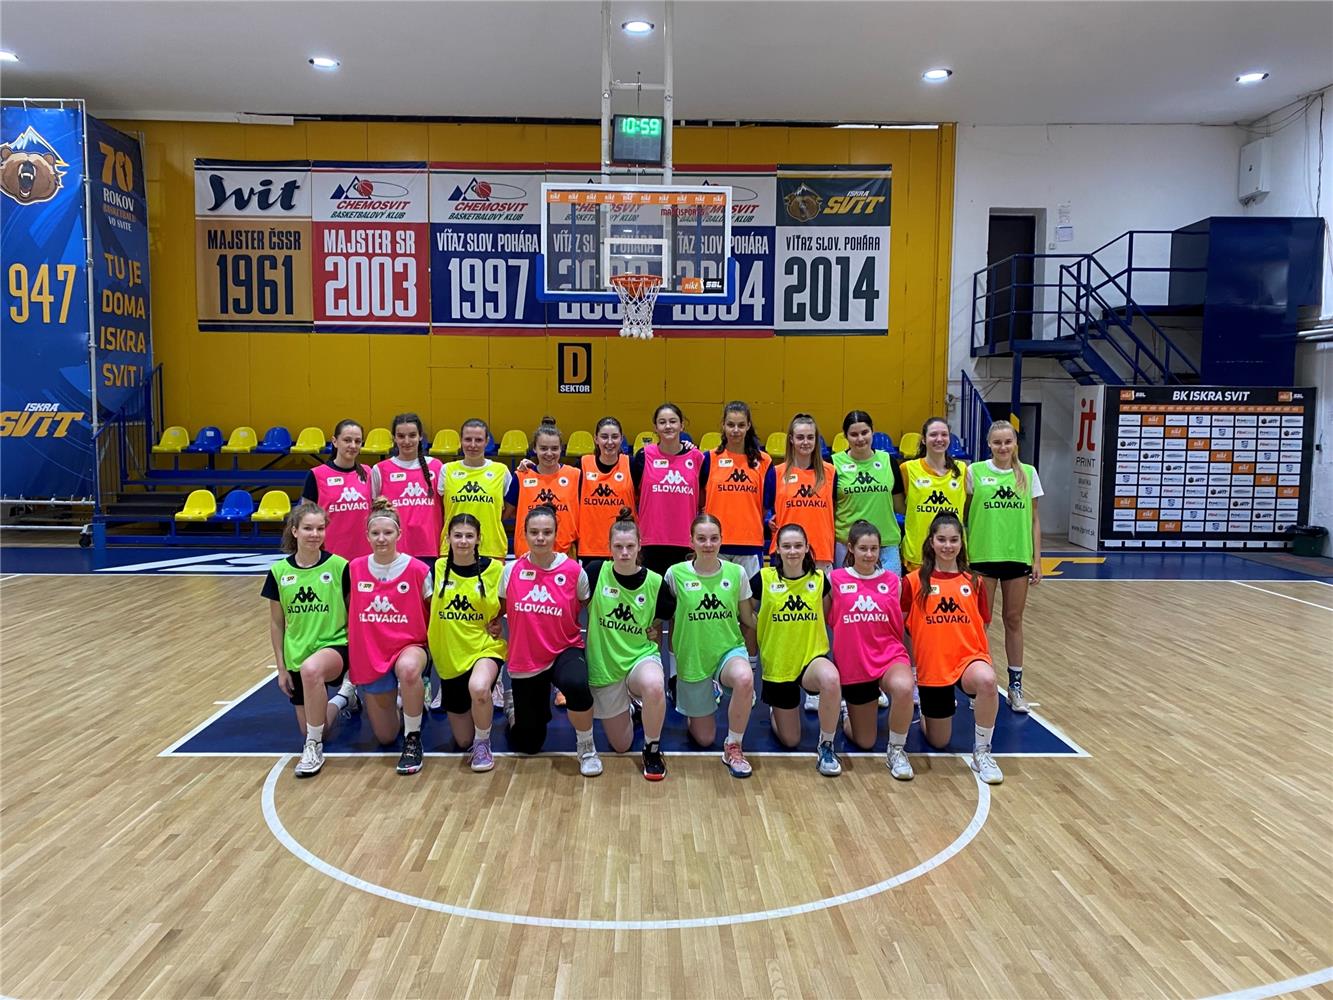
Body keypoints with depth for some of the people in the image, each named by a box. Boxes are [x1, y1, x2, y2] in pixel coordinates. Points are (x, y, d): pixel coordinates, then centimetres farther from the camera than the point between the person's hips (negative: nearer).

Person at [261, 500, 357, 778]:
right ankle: (344, 697, 39)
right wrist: (281, 667, 5)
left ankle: (314, 747, -22)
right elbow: (276, 623, 6)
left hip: (336, 646, -4)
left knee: (311, 669, -40)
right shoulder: (279, 571, -1)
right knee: (313, 729, 6)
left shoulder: (339, 566, -8)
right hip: (296, 656, 4)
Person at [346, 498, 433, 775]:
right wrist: (350, 652, 4)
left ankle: (413, 738, -19)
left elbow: (435, 611, 0)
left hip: (409, 646, -3)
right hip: (369, 655, 3)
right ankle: (399, 701, 43)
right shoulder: (355, 569, -4)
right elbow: (348, 609, 8)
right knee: (385, 737, 8)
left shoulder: (417, 569, -11)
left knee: (408, 669, -42)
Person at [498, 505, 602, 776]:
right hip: (524, 659, 2)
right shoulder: (511, 570, -5)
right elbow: (500, 607, 13)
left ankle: (586, 749, -12)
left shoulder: (574, 571, -10)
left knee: (576, 684, -39)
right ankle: (529, 711, 48)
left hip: (565, 650, -2)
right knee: (525, 745, 10)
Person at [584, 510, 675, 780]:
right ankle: (631, 708, 44)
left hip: (641, 656, -1)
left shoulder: (654, 582, -9)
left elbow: (663, 618, 10)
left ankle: (653, 750, -11)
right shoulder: (596, 571, -12)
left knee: (654, 687, -39)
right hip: (603, 663, 1)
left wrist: (655, 629, -3)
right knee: (621, 746, 8)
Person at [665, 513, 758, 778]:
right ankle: (691, 710, 43)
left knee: (744, 678, -37)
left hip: (730, 649, 0)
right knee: (704, 739, 7)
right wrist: (672, 646, -2)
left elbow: (747, 620, 6)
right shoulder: (675, 573, -9)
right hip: (692, 658, 0)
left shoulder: (736, 572, -5)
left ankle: (733, 746, -14)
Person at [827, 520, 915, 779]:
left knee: (903, 688, -38)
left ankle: (897, 750, -11)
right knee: (864, 743, 8)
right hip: (853, 663, 0)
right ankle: (845, 716, 45)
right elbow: (827, 619, 9)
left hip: (889, 655, 0)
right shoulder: (835, 579, -2)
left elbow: (899, 624, 12)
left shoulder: (892, 580, 3)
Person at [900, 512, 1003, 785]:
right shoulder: (915, 581, -2)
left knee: (987, 680, -37)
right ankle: (926, 712, 45)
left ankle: (982, 752, -15)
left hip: (969, 658, 1)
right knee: (938, 743, 8)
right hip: (932, 666, -1)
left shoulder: (973, 582, 5)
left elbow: (981, 629, 12)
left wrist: (985, 661, 5)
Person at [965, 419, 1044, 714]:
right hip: (982, 556, -2)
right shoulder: (975, 471, -3)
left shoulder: (1028, 473, 3)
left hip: (1018, 556, 2)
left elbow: (1034, 519, 7)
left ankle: (1015, 686, 18)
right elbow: (964, 513, 2)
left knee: (1014, 620, 9)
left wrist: (1037, 559, 4)